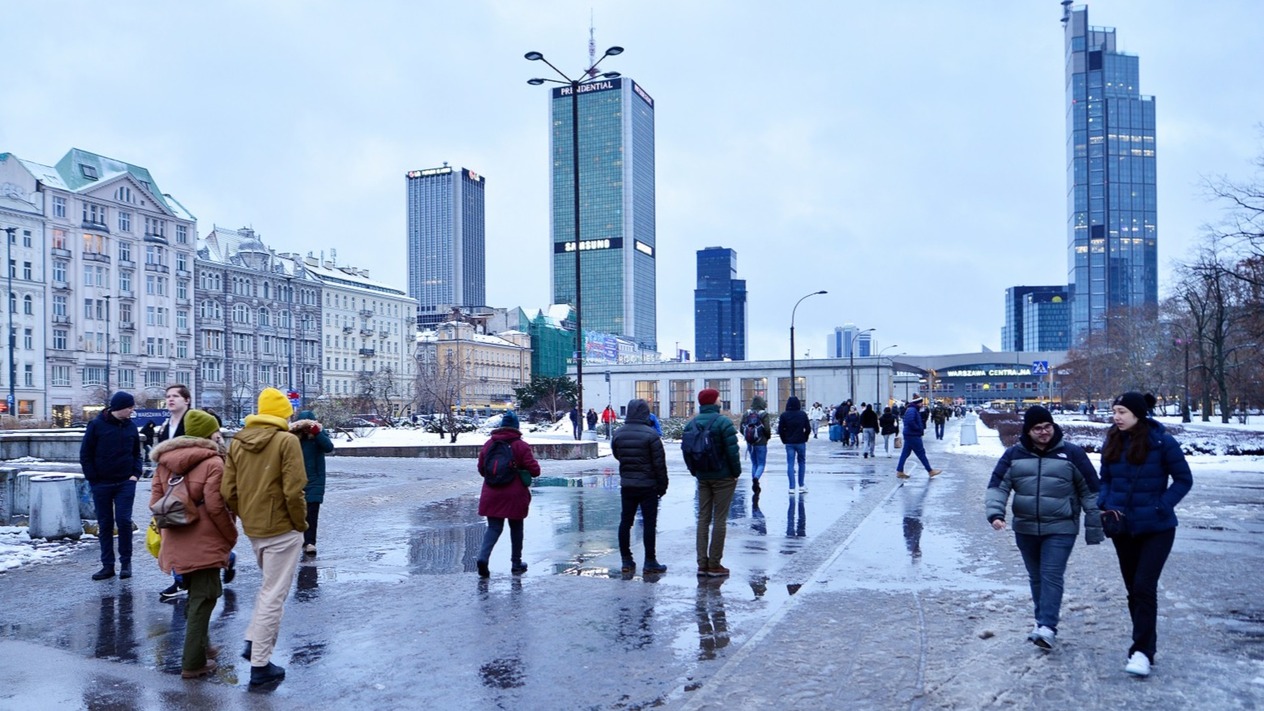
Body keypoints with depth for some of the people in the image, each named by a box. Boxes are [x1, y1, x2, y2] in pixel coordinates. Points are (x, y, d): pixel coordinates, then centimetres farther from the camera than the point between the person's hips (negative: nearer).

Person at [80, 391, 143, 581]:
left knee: (123, 520, -5)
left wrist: (135, 474, 0)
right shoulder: (96, 425, -6)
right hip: (101, 484, -1)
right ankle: (107, 565, 12)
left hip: (126, 483, 1)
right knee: (105, 524, 6)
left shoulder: (131, 426, 4)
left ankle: (126, 562, 7)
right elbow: (85, 454, -2)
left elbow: (136, 453, 13)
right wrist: (92, 478, -6)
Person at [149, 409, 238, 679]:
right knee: (203, 599, 1)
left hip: (176, 542, 7)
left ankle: (201, 646, 34)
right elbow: (216, 506, -17)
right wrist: (232, 536, -4)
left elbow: (156, 501, 10)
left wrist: (166, 531, 21)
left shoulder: (165, 462, 9)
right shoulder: (213, 462, -13)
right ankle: (194, 662, 3)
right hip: (204, 543, -7)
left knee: (196, 595, 23)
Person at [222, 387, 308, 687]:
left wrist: (245, 516, 15)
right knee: (273, 595, 2)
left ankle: (253, 642, 23)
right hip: (282, 529, -6)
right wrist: (301, 524, -5)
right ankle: (260, 665, 7)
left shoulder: (238, 441, 5)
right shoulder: (287, 440, -14)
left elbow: (228, 490, 3)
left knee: (267, 586, 27)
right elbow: (293, 491, -18)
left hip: (252, 528, 7)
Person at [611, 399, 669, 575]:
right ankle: (650, 562, 3)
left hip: (626, 486, 5)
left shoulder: (619, 434, 1)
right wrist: (662, 485, -4)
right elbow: (659, 463, -13)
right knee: (649, 523, 1)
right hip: (648, 486, -5)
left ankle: (626, 561, 15)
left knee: (625, 522, 11)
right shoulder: (651, 434, -15)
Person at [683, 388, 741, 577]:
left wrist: (695, 472, 15)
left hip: (702, 478, 6)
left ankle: (702, 564, 11)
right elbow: (732, 450, -17)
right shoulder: (723, 422, -14)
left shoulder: (691, 424, 5)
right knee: (720, 519, 0)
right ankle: (714, 565, 2)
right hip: (723, 477, -6)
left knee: (703, 518, 10)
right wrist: (736, 472, -5)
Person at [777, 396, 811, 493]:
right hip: (801, 442, 0)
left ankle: (792, 487, -2)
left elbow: (780, 430, -5)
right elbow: (808, 429, -4)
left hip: (789, 443, 0)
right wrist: (804, 438, 12)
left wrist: (784, 440, 7)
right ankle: (801, 486, 14)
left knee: (790, 464, 3)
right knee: (802, 463, 15)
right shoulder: (803, 414, -5)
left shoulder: (784, 415, -5)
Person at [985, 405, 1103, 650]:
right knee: (1036, 578, 13)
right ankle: (1042, 620, 27)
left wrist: (1094, 528, 0)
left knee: (1052, 576, -11)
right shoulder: (1014, 455, 3)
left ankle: (1048, 627, -14)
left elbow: (1090, 492, 1)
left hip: (1060, 529, -3)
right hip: (1025, 529, 3)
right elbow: (998, 486, 0)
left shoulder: (1072, 454, -3)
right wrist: (995, 513, -18)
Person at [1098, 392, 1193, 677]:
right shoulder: (1112, 443, 0)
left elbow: (1183, 480, -6)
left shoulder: (1162, 442, -13)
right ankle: (1144, 643, 28)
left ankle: (1142, 652, -4)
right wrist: (1103, 504, -6)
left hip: (1156, 528, -5)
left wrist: (1160, 507, -16)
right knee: (1133, 588, 13)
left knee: (1144, 587, -11)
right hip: (1122, 528, 5)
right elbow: (1105, 480, 12)